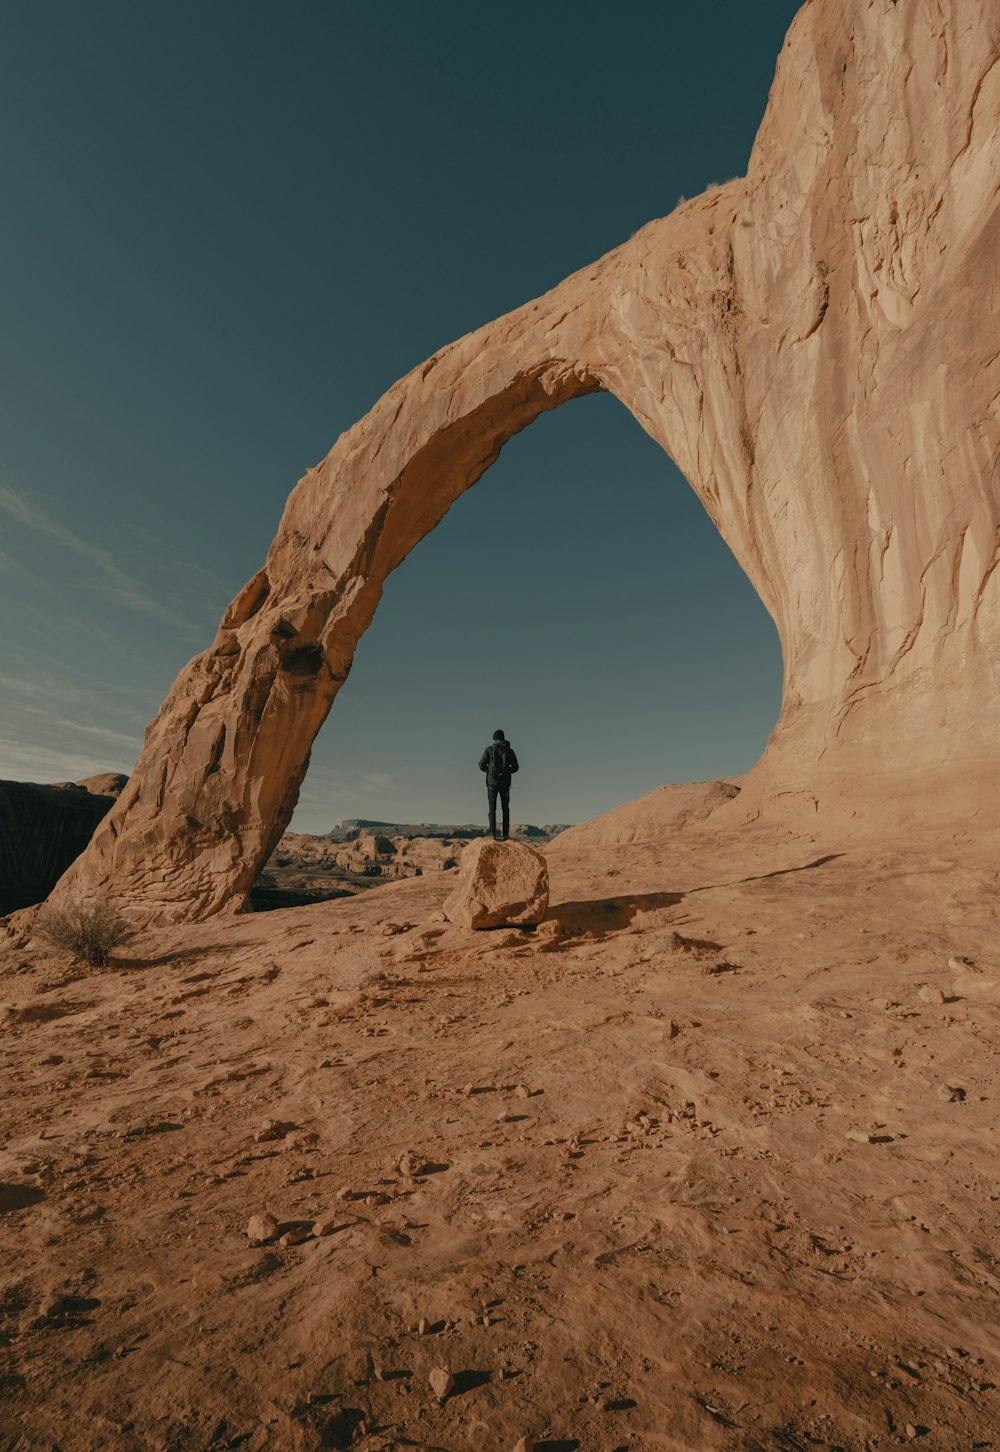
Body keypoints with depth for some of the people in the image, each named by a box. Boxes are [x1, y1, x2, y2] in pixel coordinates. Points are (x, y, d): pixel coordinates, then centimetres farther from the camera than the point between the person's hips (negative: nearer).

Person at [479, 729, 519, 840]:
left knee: (492, 808, 4)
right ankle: (505, 834, 5)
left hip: (492, 782, -1)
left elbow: (481, 765, -3)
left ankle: (493, 835, -4)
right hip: (505, 782, 2)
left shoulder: (489, 749, -2)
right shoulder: (509, 751, 3)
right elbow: (515, 767, 6)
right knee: (505, 808, 10)